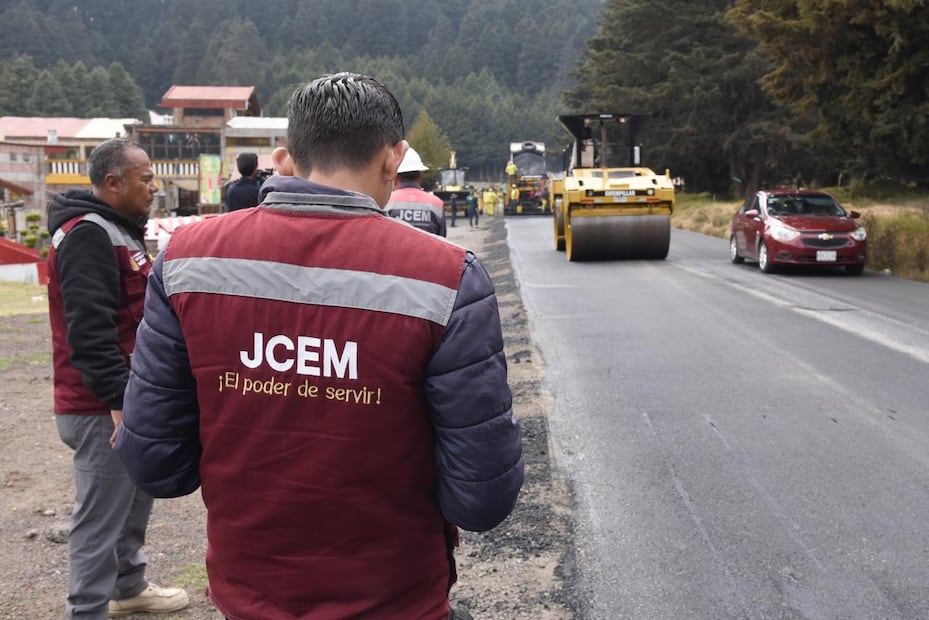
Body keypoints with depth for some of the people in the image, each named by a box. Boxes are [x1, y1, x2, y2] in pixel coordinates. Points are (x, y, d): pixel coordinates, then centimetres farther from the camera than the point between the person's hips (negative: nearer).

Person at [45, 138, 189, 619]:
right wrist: (119, 400, -25)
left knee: (135, 498, 21)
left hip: (128, 398, 10)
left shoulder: (117, 230, 15)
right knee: (102, 516, -1)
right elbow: (89, 328, -25)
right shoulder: (87, 235, -18)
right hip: (103, 409, -10)